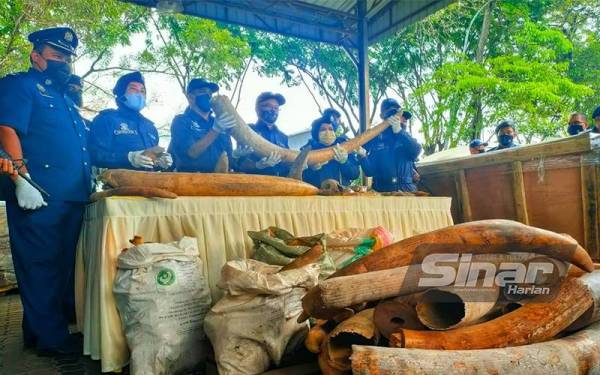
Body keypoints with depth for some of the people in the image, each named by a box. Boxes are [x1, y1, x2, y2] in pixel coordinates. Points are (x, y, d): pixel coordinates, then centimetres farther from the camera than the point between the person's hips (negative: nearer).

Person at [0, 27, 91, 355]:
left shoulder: (64, 97, 25)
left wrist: (88, 183, 22)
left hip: (72, 196, 9)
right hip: (41, 196, -8)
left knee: (63, 264, 15)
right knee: (41, 266, 0)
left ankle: (61, 321, 27)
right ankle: (51, 337, 10)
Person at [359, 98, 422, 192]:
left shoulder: (406, 136, 11)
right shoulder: (374, 139, 4)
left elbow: (415, 152, -11)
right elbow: (369, 171, -2)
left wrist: (399, 131, -20)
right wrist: (362, 156, -20)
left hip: (407, 190, 2)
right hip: (382, 191, -2)